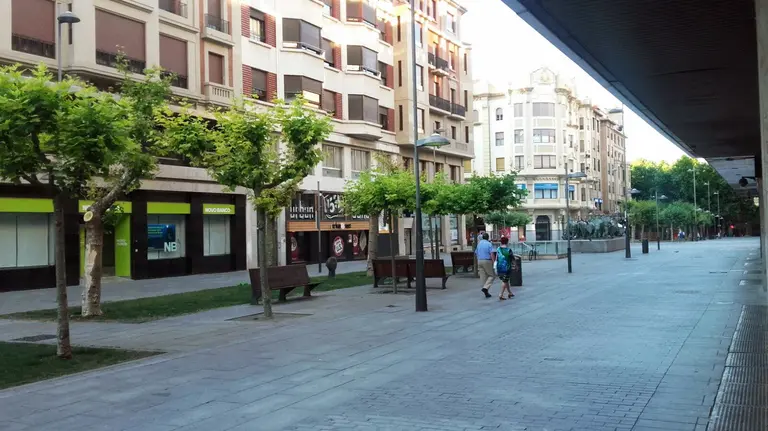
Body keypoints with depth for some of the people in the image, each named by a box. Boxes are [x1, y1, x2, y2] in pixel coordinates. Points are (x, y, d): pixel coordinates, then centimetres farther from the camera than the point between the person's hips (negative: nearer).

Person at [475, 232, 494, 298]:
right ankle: (485, 288, -15)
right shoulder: (489, 244, -7)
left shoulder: (479, 243, 10)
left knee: (483, 277, 8)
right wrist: (493, 262, -14)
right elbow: (492, 254, -16)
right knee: (491, 276, 5)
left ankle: (486, 293, 10)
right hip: (487, 261, -5)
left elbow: (476, 253, 17)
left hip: (479, 261, 6)